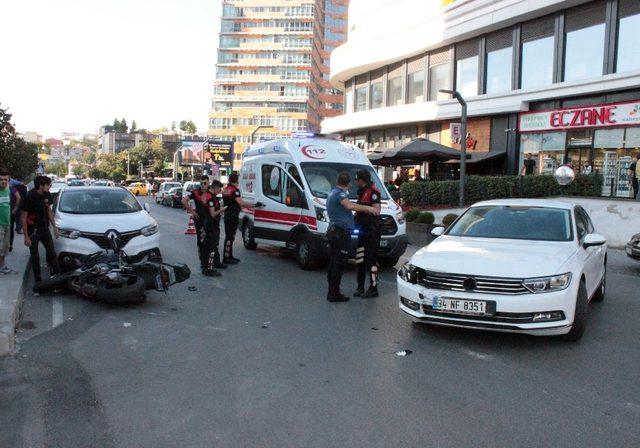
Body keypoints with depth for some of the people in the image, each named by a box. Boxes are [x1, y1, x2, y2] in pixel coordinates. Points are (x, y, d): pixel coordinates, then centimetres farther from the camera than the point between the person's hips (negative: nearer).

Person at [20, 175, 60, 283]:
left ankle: (56, 274, 20)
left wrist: (54, 226, 10)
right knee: (35, 257, 6)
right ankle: (38, 279, 16)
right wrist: (26, 237, -16)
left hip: (45, 229, 5)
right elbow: (23, 217, -15)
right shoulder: (29, 197, -20)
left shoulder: (47, 195, -4)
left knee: (51, 252, 10)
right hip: (33, 231, -5)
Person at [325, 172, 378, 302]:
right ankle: (334, 293, -5)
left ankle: (332, 291, 19)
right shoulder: (340, 194, -13)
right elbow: (350, 206, -32)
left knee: (333, 262, 13)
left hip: (333, 231, 10)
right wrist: (368, 208, -29)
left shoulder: (332, 193, 19)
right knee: (339, 264, -7)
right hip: (341, 232, -10)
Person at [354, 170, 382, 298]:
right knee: (359, 259, 11)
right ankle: (360, 287, 20)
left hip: (372, 231, -10)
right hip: (362, 230, 10)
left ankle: (373, 288, 0)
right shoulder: (362, 192, 19)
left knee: (371, 260, -6)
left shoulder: (373, 192, -12)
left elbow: (376, 211, -20)